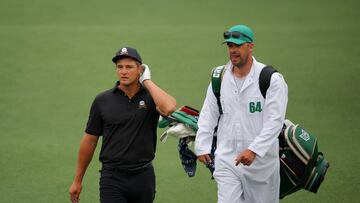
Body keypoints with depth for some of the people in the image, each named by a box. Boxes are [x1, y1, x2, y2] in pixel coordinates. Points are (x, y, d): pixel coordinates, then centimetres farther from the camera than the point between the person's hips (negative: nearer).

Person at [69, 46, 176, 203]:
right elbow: (89, 140, 7)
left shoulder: (150, 97, 1)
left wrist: (146, 80, -11)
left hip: (143, 177, 1)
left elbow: (169, 108, -24)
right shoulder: (103, 101, 2)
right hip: (112, 178, -1)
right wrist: (77, 181, 9)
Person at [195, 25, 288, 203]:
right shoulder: (219, 79, 8)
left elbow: (274, 121, -15)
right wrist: (202, 146, 3)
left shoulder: (272, 79, -8)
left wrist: (254, 150, -24)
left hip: (261, 160, -3)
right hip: (226, 159, 3)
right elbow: (208, 115, 14)